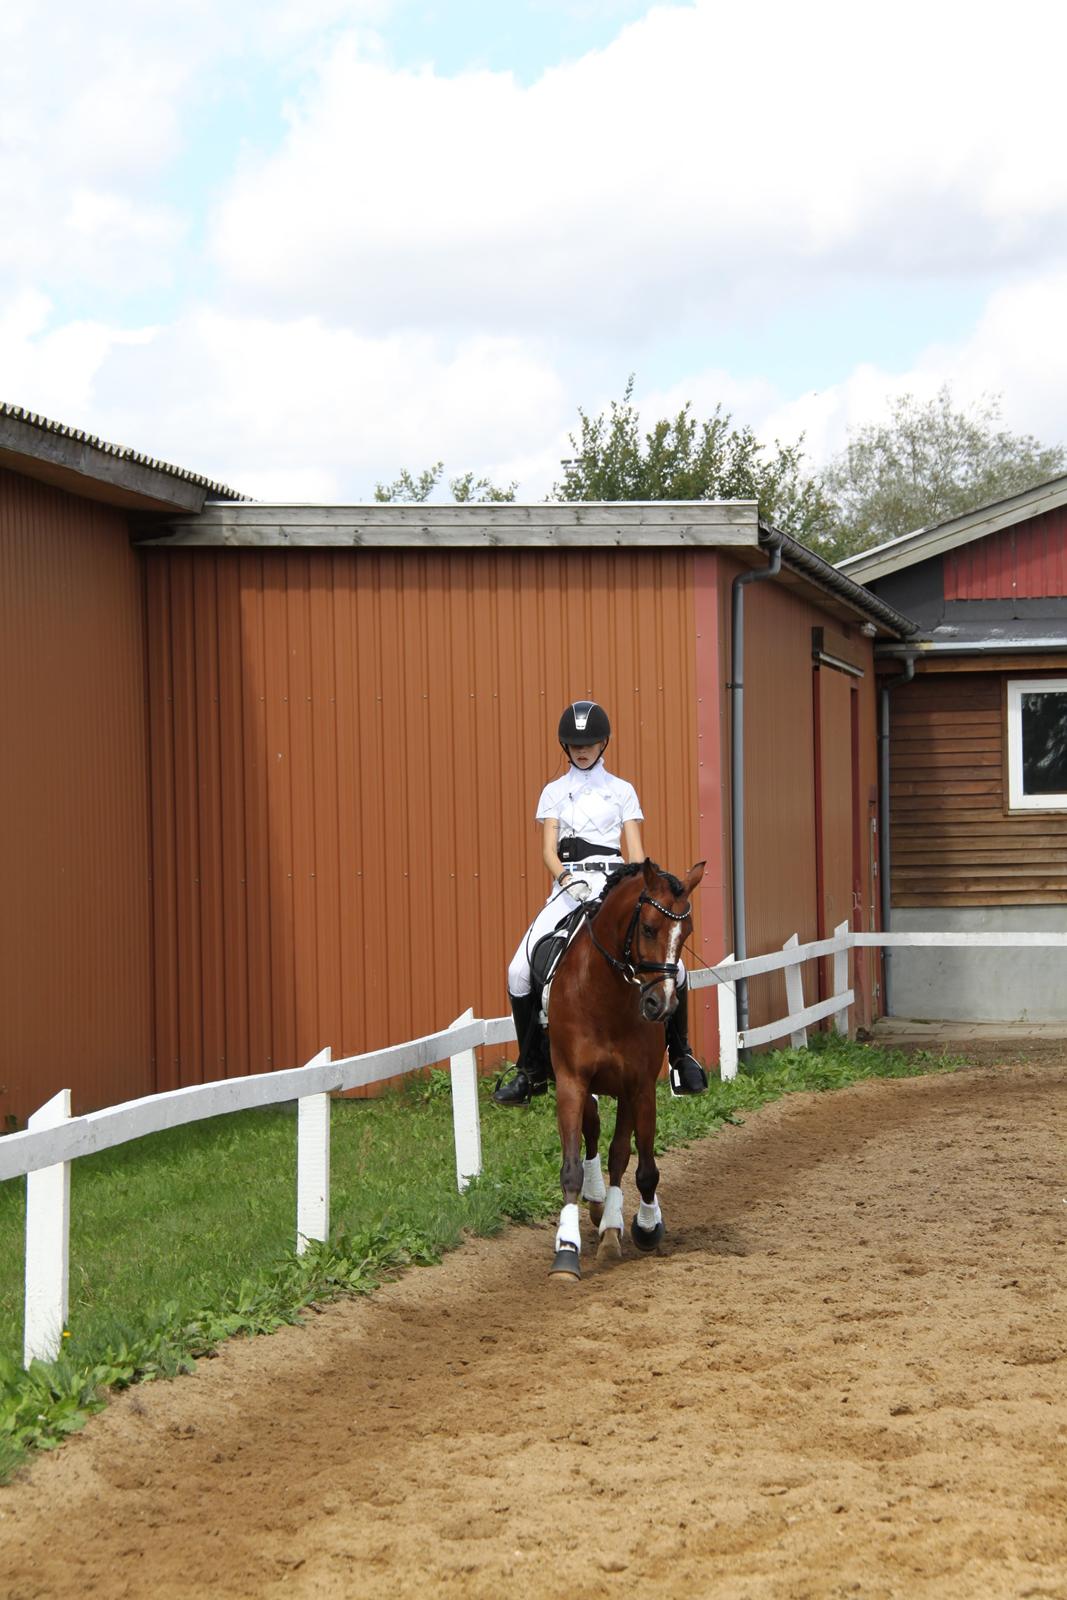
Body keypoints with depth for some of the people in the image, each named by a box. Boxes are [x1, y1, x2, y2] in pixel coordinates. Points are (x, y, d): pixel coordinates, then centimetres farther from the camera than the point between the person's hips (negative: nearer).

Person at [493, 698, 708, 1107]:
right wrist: (567, 879, -18)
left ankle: (680, 1056, 5)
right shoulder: (554, 792, 14)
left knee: (671, 967, -17)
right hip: (568, 887, 1)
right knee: (520, 970, -16)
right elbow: (548, 850, 3)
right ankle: (531, 1070, -1)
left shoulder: (622, 791, 13)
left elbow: (636, 851, 6)